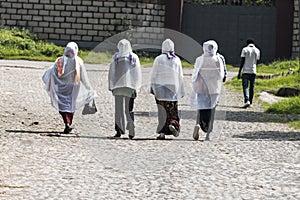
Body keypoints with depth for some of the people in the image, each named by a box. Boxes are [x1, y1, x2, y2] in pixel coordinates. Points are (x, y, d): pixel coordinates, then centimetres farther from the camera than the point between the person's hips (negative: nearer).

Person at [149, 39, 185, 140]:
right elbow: (180, 77, 4)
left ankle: (162, 132, -2)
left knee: (162, 110, 1)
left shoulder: (159, 59, -4)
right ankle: (173, 124, -16)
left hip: (160, 89, -1)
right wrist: (181, 90, 9)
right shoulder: (176, 60, 2)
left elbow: (153, 75, -3)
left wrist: (151, 88, 4)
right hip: (173, 89, 1)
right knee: (173, 110, 10)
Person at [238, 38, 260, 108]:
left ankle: (247, 101, -19)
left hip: (245, 71, -3)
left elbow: (242, 62, -7)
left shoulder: (245, 49, -3)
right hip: (253, 71, 3)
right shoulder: (257, 51, 7)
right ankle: (250, 102, 14)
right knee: (251, 87, 12)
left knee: (245, 86, 0)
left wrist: (239, 72, -4)